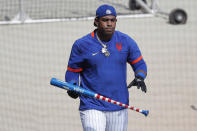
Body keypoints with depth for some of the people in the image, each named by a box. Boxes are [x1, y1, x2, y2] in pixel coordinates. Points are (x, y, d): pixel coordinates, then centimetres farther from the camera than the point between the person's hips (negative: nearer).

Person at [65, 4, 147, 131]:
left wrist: (139, 77, -11)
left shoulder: (126, 41, 3)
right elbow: (73, 71, 5)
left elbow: (140, 64, 10)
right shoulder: (82, 44, -3)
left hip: (119, 108, 3)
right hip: (91, 106, -3)